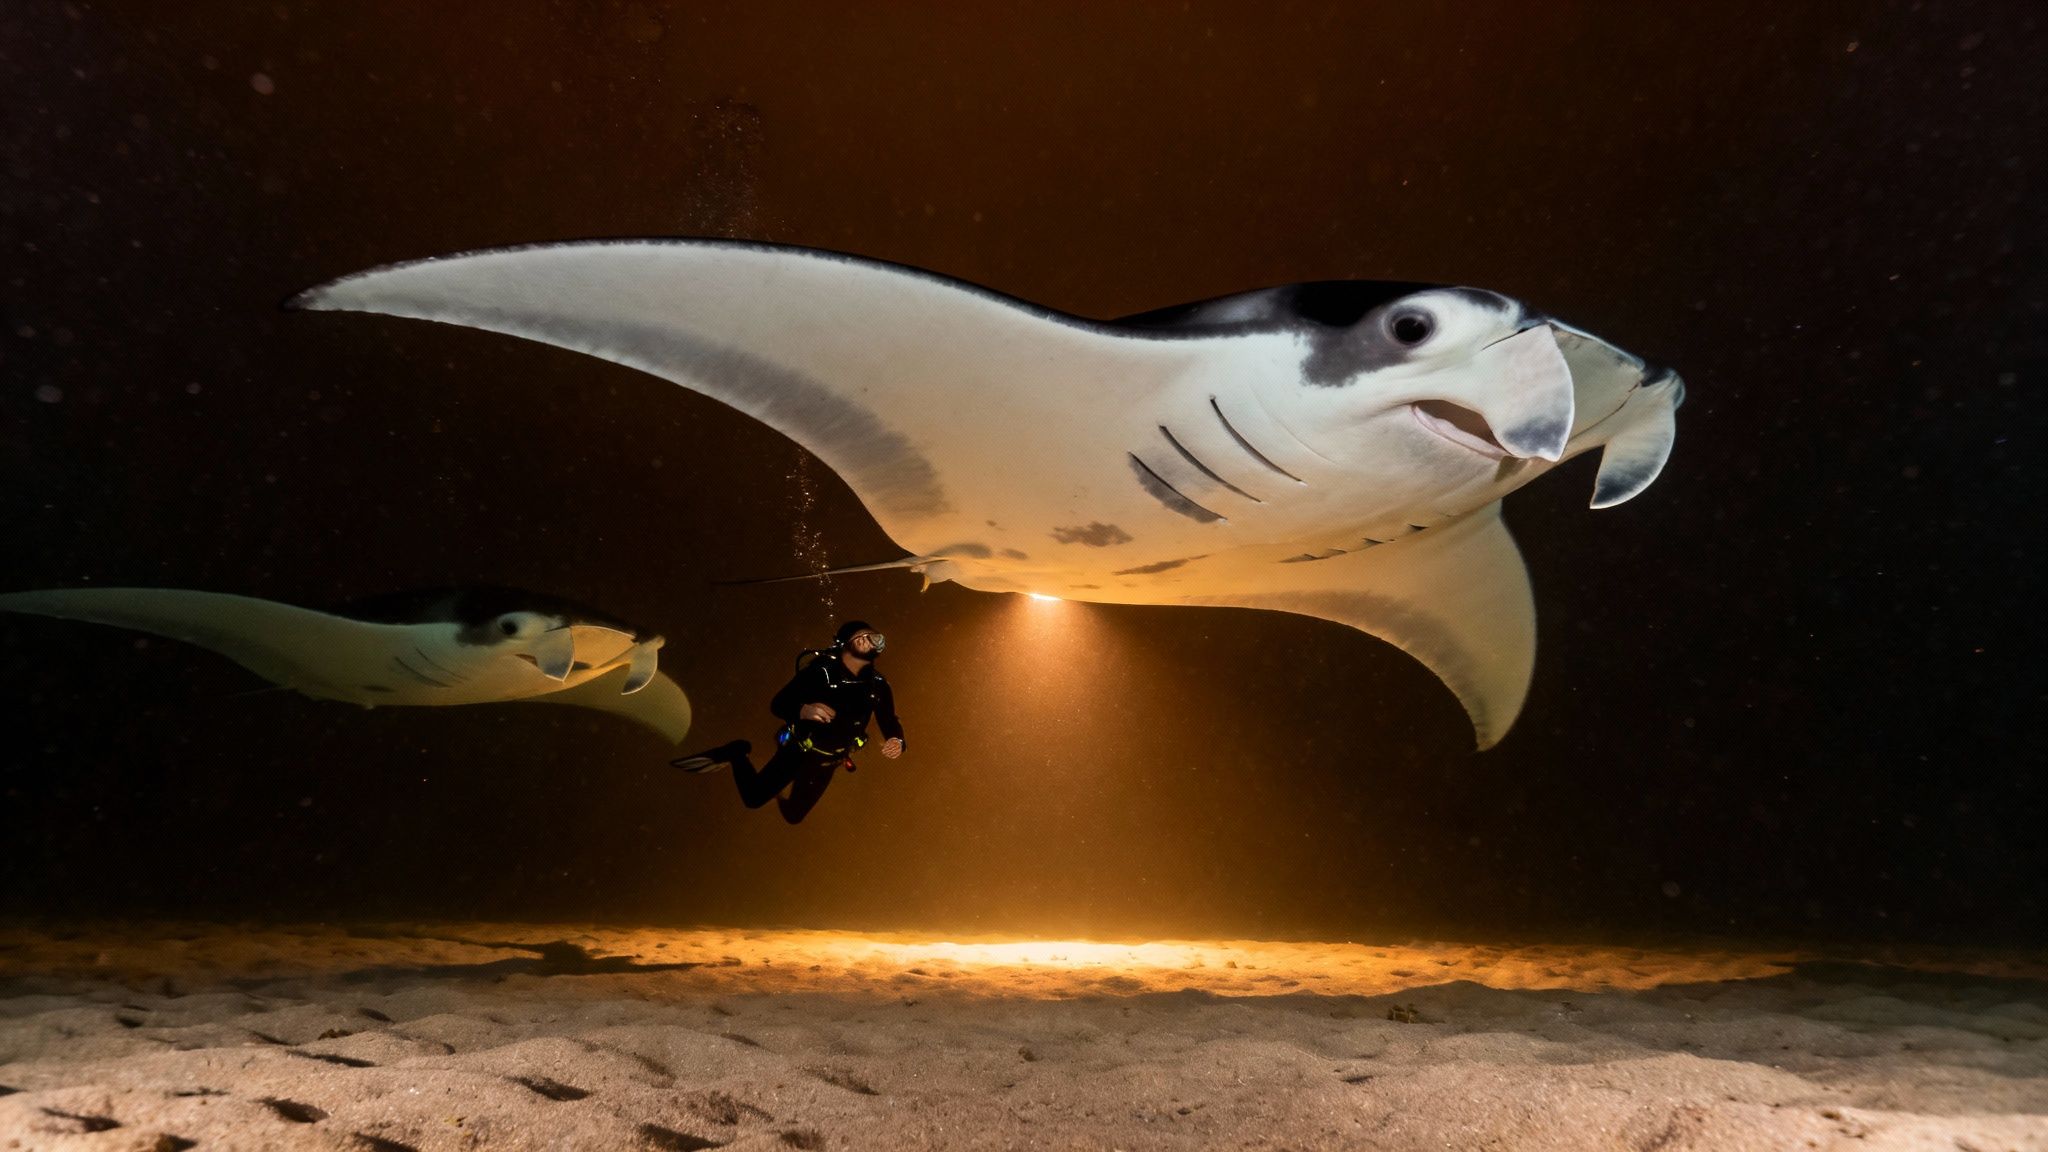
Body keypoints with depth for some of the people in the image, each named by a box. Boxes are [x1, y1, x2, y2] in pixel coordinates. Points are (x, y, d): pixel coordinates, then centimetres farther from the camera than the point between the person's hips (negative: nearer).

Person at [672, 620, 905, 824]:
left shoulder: (877, 686, -16)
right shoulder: (820, 671, -26)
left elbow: (890, 722, -9)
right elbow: (777, 704, -24)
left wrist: (897, 741, -33)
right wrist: (802, 710, -47)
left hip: (826, 764, 3)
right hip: (796, 750, -3)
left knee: (793, 816, 16)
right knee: (753, 797, -9)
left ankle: (781, 798, 51)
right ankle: (735, 755, 18)